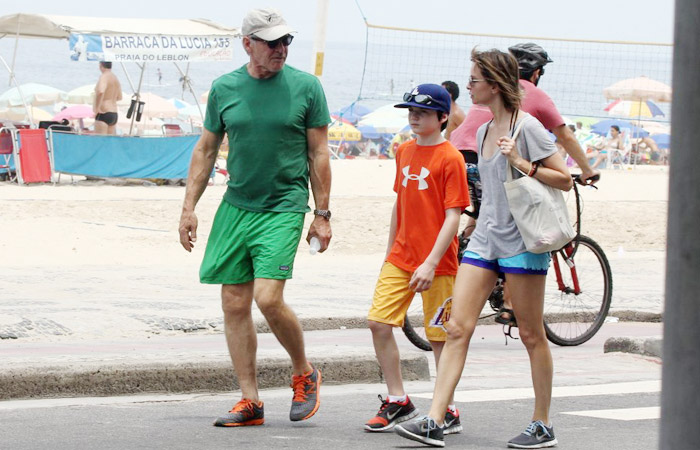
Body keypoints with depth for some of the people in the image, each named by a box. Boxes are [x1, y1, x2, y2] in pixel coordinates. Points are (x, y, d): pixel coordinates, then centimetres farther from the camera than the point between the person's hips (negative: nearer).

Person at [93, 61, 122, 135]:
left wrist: (97, 108, -22)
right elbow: (119, 97, 27)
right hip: (114, 114, 9)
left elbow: (100, 92, -32)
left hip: (103, 114, -9)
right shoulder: (115, 78, 15)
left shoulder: (104, 77, -12)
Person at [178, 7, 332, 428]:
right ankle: (250, 401, 9)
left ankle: (305, 373, 8)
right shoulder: (224, 88, 5)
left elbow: (318, 153, 2)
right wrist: (189, 207, 8)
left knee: (268, 297, -17)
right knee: (235, 305, 2)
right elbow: (206, 150, 13)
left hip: (283, 207, -4)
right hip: (235, 205, 4)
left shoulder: (306, 86, -2)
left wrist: (323, 214, -1)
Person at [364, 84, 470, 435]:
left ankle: (448, 412, 12)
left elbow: (452, 218, -14)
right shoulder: (405, 152, 11)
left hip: (436, 263, -6)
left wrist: (431, 263, -21)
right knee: (378, 322, -2)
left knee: (439, 337, 1)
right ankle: (397, 402, 10)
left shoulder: (450, 158, -10)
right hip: (400, 257, 6)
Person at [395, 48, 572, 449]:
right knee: (458, 328, -4)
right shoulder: (484, 131, 14)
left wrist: (523, 164, -20)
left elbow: (565, 181, -10)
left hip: (523, 242, -7)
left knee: (531, 335, 1)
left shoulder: (527, 127, -9)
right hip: (485, 238, 7)